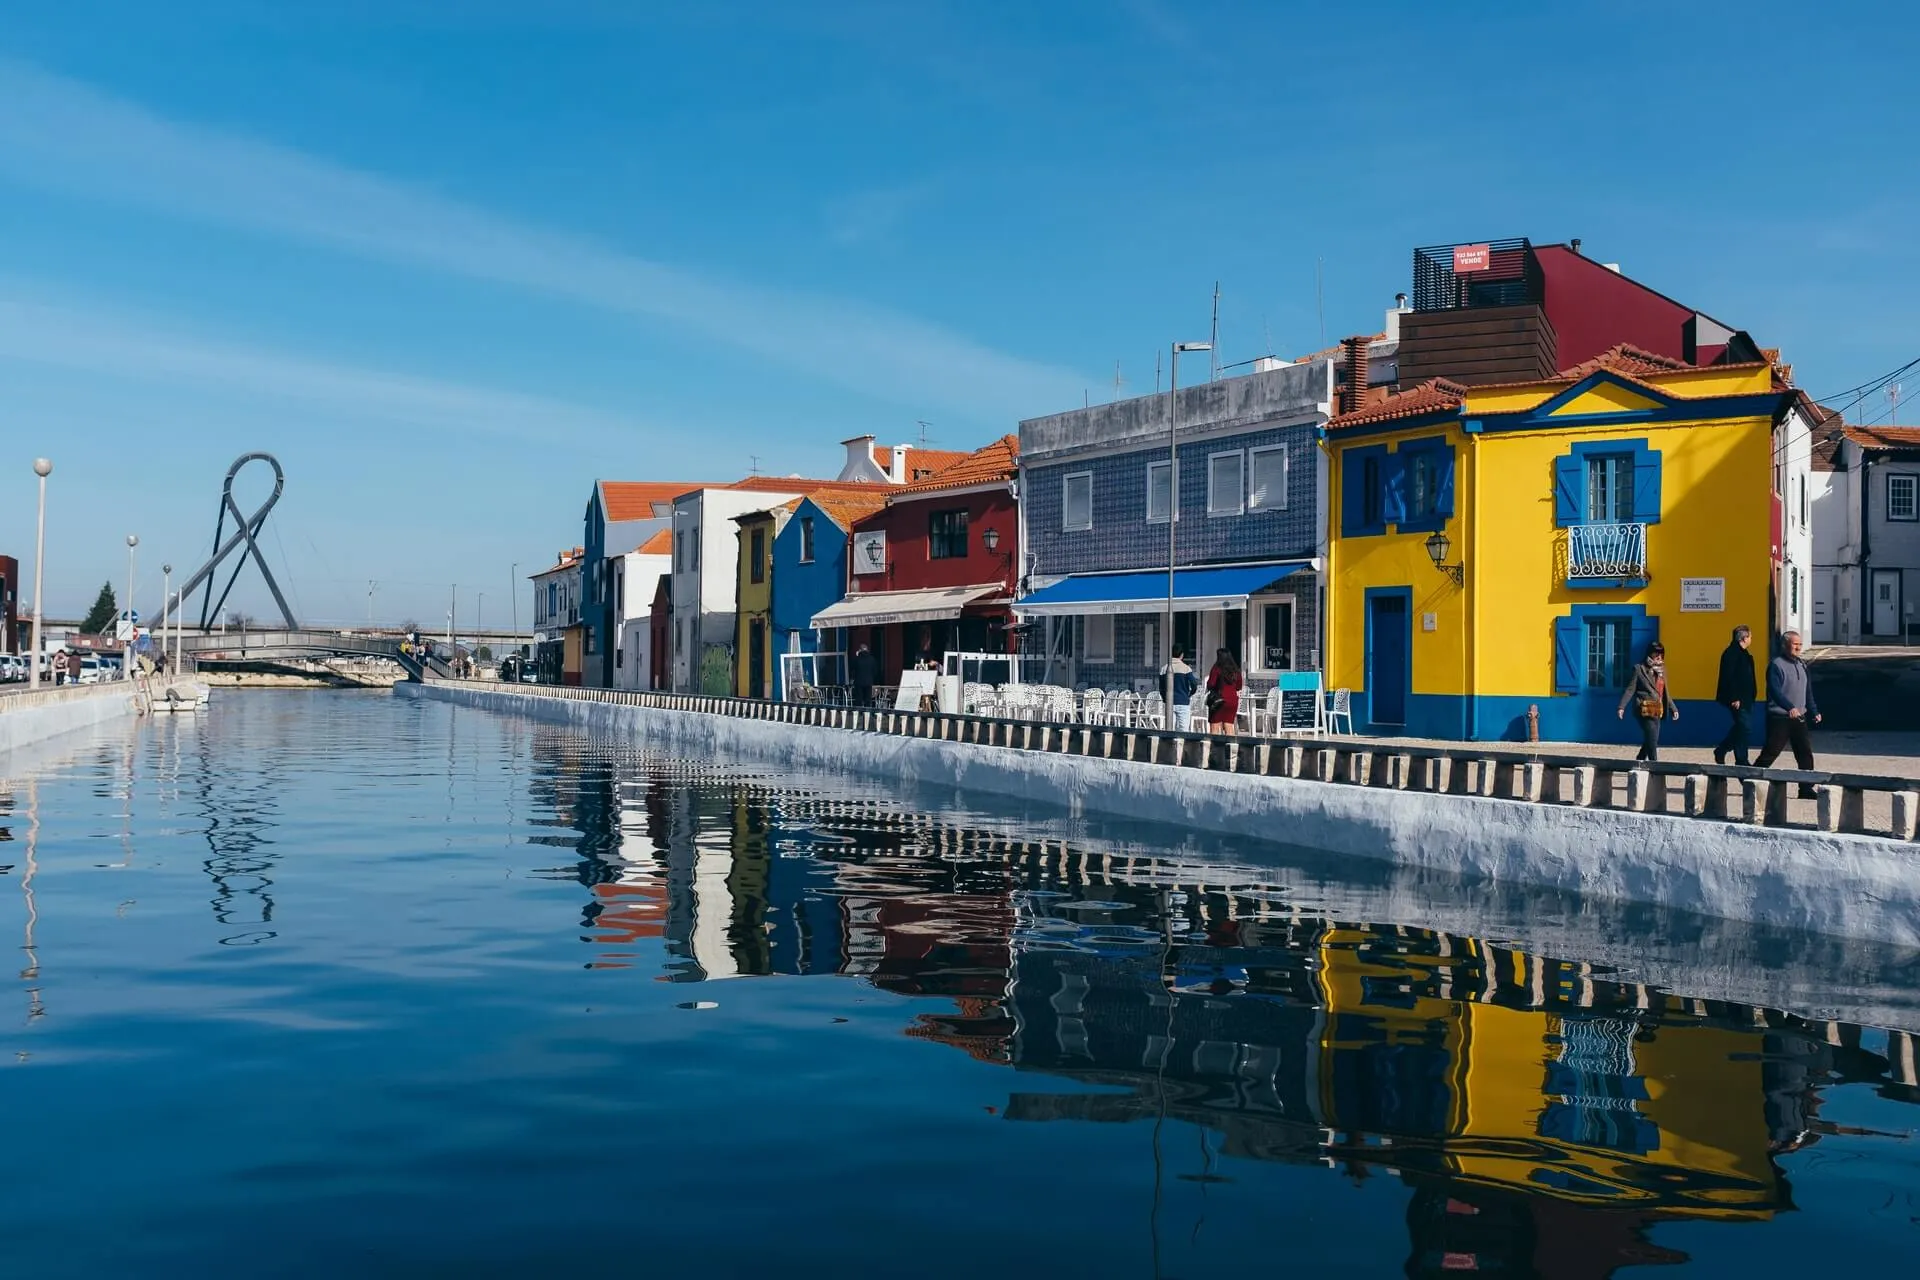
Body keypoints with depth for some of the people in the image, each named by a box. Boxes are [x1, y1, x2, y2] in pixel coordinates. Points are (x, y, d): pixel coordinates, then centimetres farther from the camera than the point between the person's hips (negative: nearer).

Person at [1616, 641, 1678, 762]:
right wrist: (1622, 706, -14)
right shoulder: (1639, 669, -2)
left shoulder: (1661, 670, 16)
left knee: (1650, 741, 11)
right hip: (1645, 710, -7)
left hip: (1657, 711, 7)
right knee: (1652, 741, -12)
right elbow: (1630, 689, -5)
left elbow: (1665, 693, 22)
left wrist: (1673, 708, 19)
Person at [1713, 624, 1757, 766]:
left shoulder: (1742, 653, 16)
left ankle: (1721, 751, 24)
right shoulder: (1732, 653, -15)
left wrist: (1750, 695, 16)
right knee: (1743, 728, -5)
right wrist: (1734, 698, -23)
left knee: (1740, 728, 14)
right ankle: (1741, 761, 2)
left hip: (1744, 698, 10)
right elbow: (1729, 677, -21)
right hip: (1737, 699, -10)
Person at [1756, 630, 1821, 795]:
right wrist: (1790, 707, -34)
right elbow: (1775, 691, -21)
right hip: (1780, 718, -7)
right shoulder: (1776, 665, -10)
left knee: (1805, 753, 4)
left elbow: (1808, 692, 22)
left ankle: (1806, 788, 10)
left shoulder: (1802, 665, 14)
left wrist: (1814, 712, 14)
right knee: (1770, 753, -4)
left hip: (1800, 718, 7)